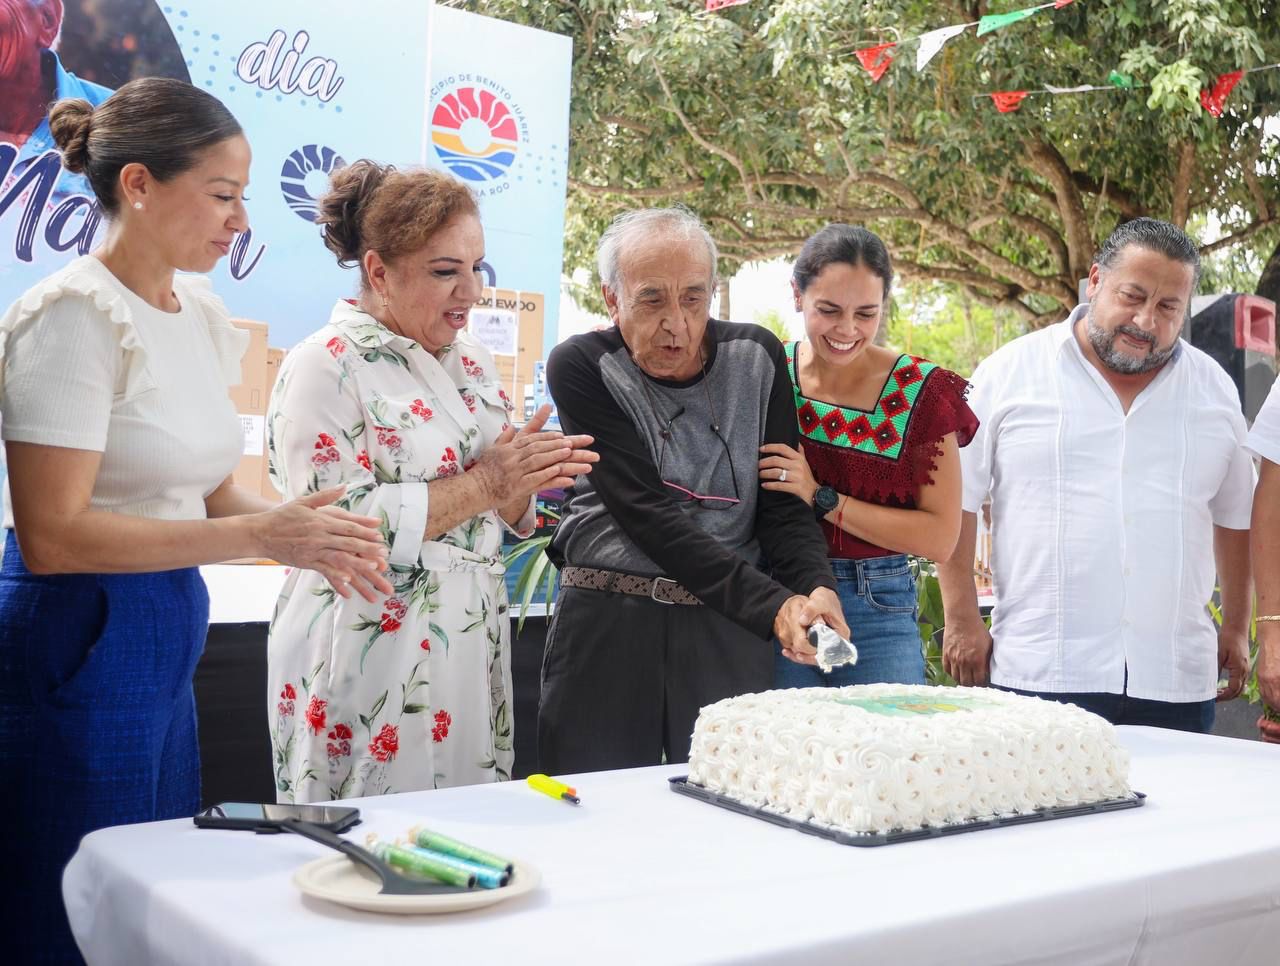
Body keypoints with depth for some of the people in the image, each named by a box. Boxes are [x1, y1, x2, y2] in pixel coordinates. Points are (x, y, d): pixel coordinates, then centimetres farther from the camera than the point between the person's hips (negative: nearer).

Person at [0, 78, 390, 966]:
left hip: (165, 642, 8)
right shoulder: (78, 317, -15)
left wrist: (305, 532, -4)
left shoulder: (203, 316, 9)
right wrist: (259, 536, -23)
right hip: (75, 648, -8)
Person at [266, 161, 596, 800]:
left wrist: (526, 478, -7)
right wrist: (482, 484, -17)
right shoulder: (326, 366, -9)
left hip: (474, 646, 6)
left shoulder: (471, 362, 12)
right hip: (373, 661, -6)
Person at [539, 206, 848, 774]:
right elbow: (648, 515, -15)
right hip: (606, 626, -2)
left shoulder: (755, 357, 3)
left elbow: (783, 504, 3)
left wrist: (816, 587, -18)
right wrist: (771, 605, -23)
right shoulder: (581, 367, -6)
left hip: (728, 632, 2)